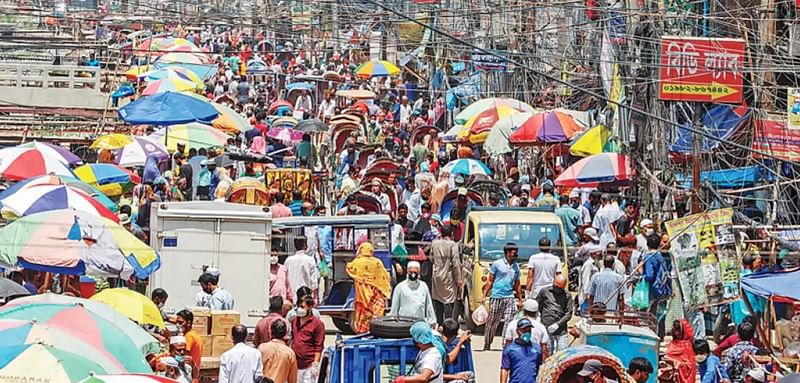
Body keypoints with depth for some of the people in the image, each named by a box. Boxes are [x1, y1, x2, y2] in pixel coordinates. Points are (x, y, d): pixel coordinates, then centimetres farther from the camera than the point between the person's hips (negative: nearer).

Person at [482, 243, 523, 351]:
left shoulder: (516, 267, 13)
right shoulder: (497, 264, 1)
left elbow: (517, 285, 20)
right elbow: (490, 281, 2)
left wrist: (520, 300, 17)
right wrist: (484, 296, -4)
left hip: (509, 298, 4)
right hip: (496, 297, -3)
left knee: (509, 322, -7)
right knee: (492, 323, 3)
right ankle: (487, 345, 14)